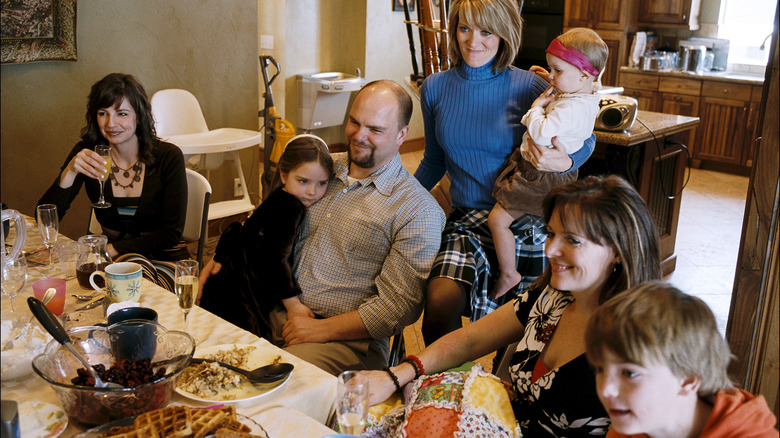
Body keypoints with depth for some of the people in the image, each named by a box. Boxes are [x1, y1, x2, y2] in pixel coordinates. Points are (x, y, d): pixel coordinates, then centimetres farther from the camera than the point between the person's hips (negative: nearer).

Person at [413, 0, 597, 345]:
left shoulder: (529, 88, -5)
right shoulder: (435, 88, 5)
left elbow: (585, 141, 5)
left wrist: (564, 163, -17)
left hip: (525, 223, -1)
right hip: (467, 222, 2)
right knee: (441, 302, -23)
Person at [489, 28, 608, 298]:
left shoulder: (571, 108, -28)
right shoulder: (587, 98, 6)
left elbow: (542, 133, -37)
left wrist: (536, 107, -19)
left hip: (542, 177, -11)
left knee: (497, 220, -9)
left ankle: (508, 274, 4)